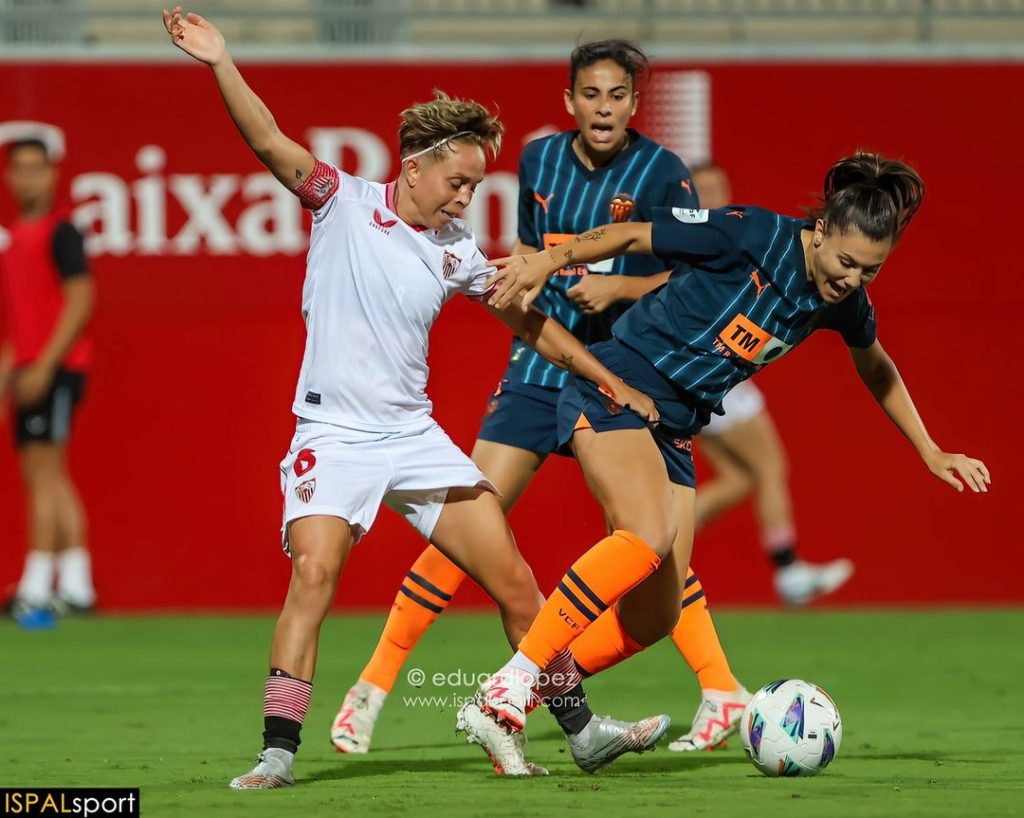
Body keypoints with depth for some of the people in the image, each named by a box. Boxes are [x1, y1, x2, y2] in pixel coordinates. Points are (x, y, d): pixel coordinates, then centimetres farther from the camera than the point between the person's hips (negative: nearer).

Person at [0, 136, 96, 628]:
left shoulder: (60, 232, -10)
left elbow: (80, 301, -16)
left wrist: (44, 366, -20)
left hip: (56, 366, -9)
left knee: (43, 470, -12)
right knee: (50, 476, 9)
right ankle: (75, 585, 13)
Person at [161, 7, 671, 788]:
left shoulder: (454, 251, 7)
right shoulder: (344, 202, -4)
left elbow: (530, 321, 19)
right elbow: (270, 143, -16)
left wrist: (611, 383, 18)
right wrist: (221, 64, -30)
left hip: (414, 434, 4)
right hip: (334, 435, -4)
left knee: (514, 581, 2)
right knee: (314, 571, -25)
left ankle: (582, 730, 17)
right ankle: (277, 753, -21)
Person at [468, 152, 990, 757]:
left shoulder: (844, 301, 2)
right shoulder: (754, 236, -18)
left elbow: (876, 368, 23)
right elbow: (633, 236, -12)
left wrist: (931, 454, 27)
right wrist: (546, 263, -20)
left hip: (675, 432, 7)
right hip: (617, 389, -7)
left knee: (656, 616, 0)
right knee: (651, 534, -32)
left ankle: (551, 683, 20)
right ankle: (509, 684, -30)